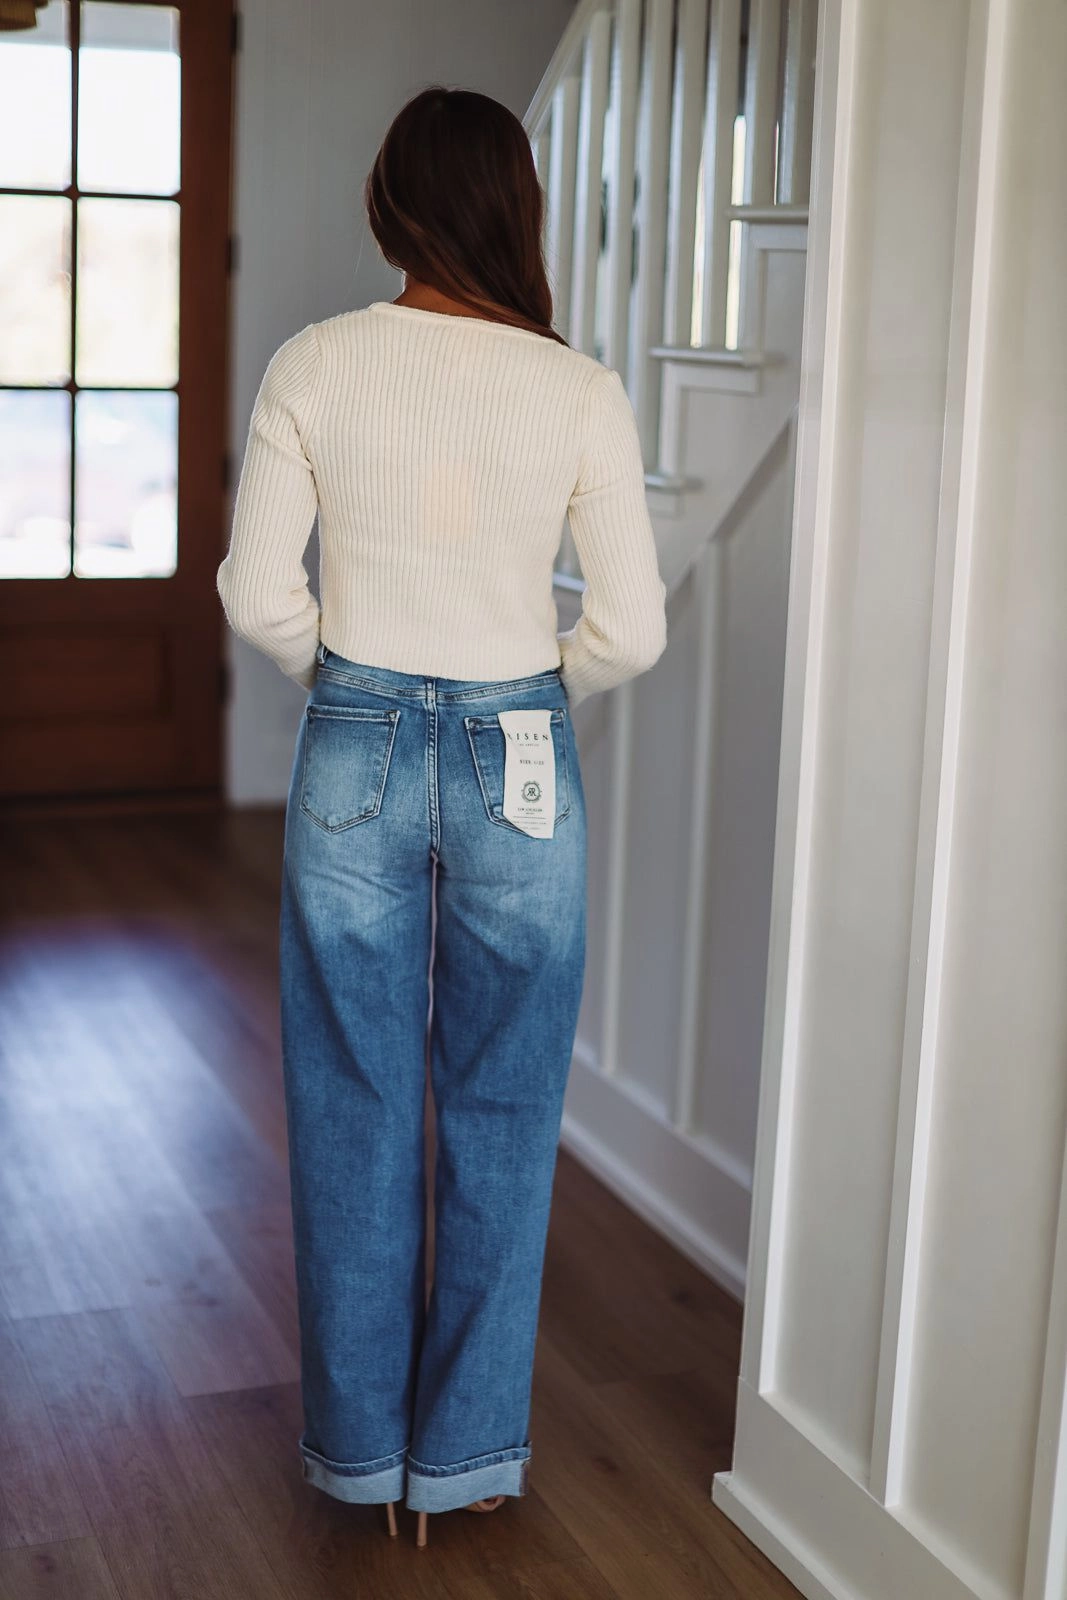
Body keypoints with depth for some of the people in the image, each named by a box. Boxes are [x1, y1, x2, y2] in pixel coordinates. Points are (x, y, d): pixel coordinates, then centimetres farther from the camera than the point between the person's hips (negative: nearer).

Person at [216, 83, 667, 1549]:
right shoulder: (581, 392, -9)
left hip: (354, 757, 1)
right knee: (500, 1121, 13)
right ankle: (467, 1454, 25)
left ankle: (358, 1444, 27)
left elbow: (259, 595, -5)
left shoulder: (311, 368, -6)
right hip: (519, 768, -1)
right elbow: (632, 630, -8)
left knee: (355, 1112, 14)